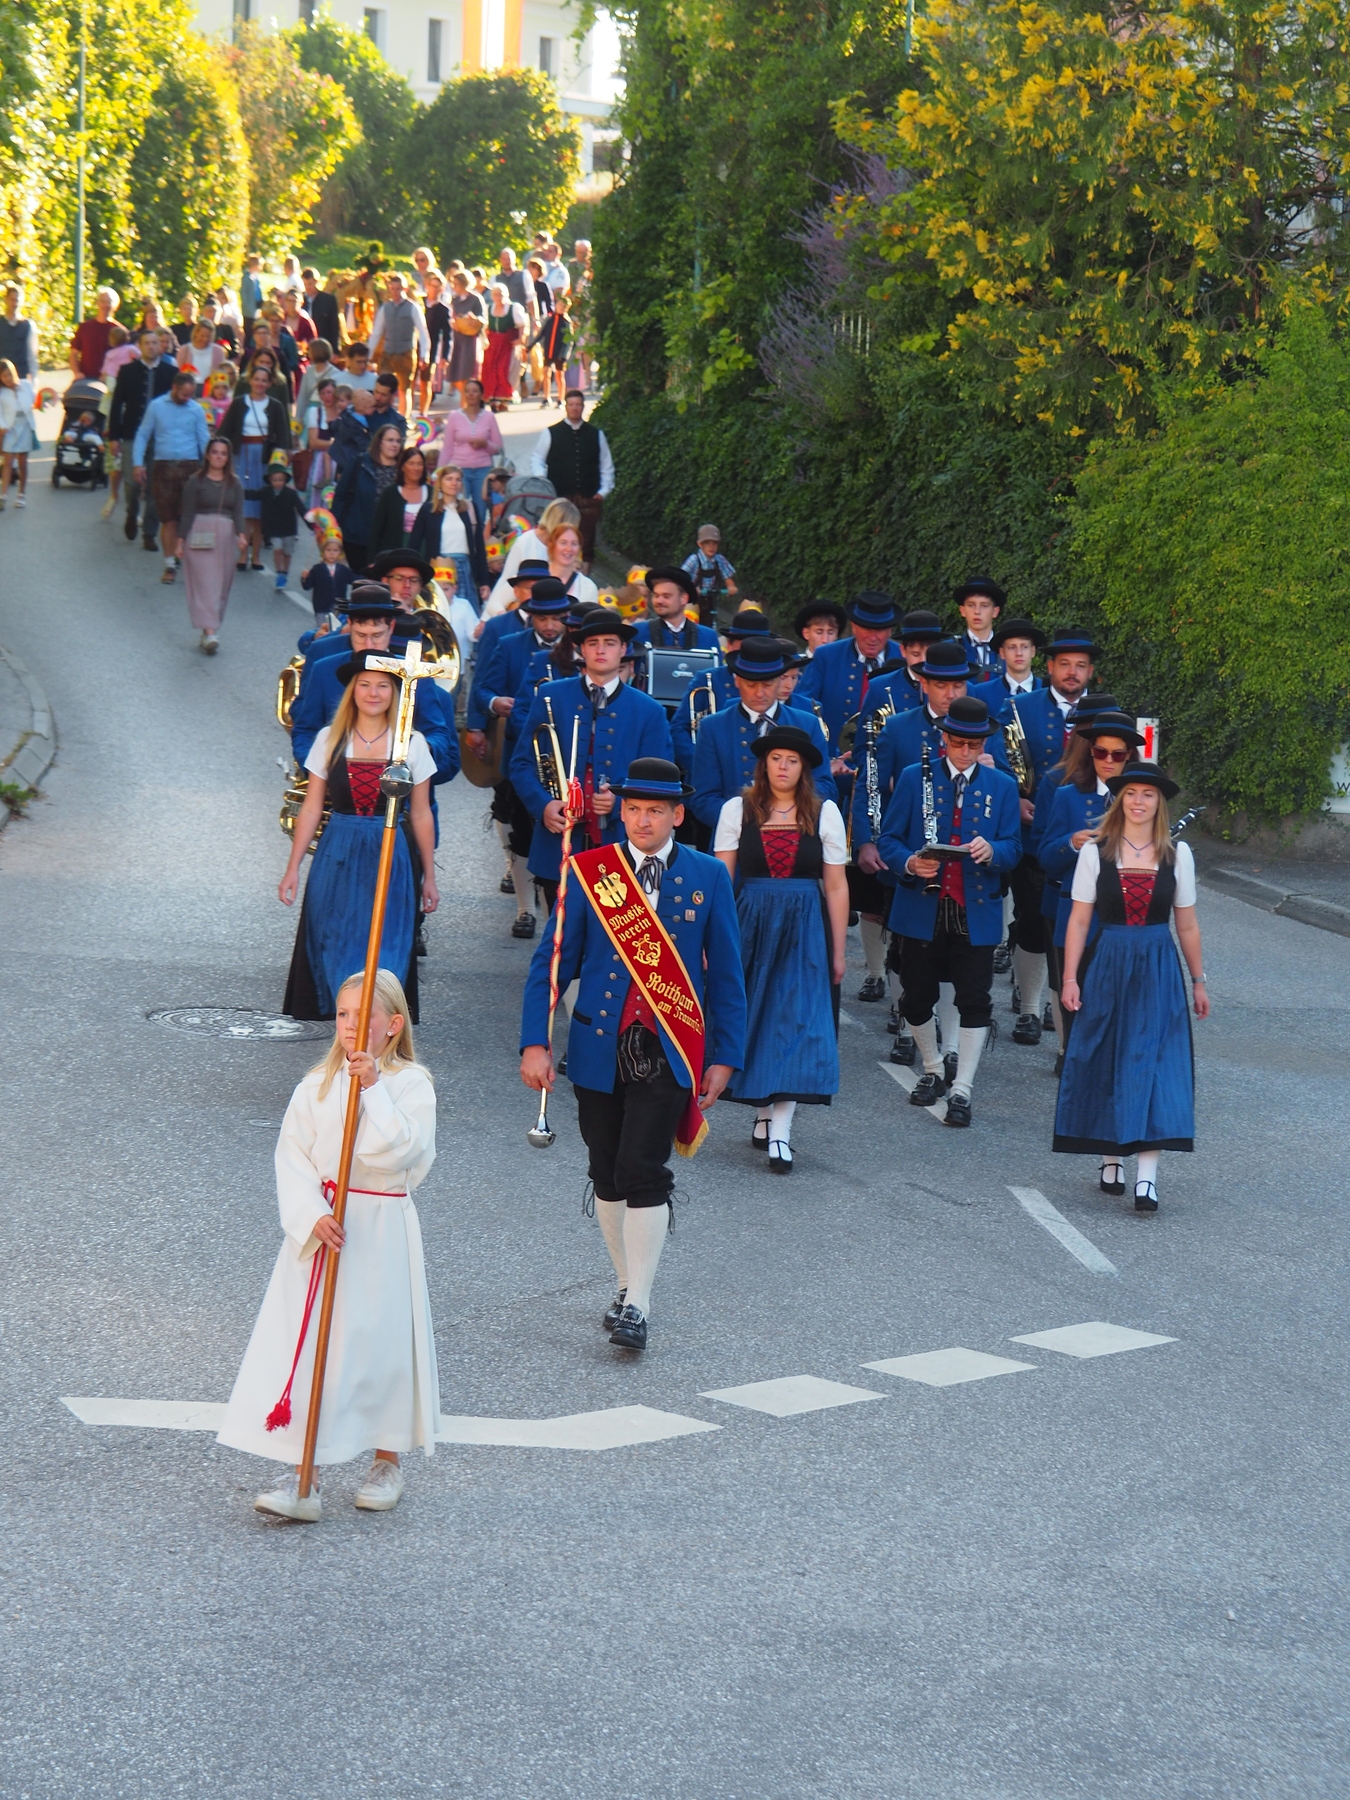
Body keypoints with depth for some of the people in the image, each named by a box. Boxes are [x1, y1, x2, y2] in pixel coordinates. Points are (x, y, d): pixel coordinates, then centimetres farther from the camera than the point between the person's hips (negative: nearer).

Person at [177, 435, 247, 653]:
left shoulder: (235, 483, 11)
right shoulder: (195, 482, 2)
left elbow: (238, 512, 4)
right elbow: (187, 513, 1)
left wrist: (241, 534, -12)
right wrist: (182, 539, -6)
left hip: (226, 535, 4)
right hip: (200, 535, -4)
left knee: (222, 586, 5)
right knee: (205, 583, -12)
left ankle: (210, 630, 13)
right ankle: (209, 632, -22)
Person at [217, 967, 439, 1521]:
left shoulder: (411, 1085, -4)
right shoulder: (316, 1086, 3)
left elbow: (399, 1150, -18)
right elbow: (293, 1158, -2)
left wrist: (374, 1090, -23)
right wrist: (313, 1217, -16)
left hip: (382, 1233, -2)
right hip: (320, 1230, 2)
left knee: (382, 1342, 6)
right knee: (304, 1348, -3)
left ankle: (387, 1461, 27)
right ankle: (301, 1477, 0)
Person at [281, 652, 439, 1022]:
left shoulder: (411, 743, 2)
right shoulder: (329, 740, 3)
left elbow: (420, 815, 6)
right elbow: (311, 808, 5)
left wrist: (429, 877, 7)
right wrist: (292, 868, 2)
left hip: (389, 857, -1)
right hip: (337, 858, 1)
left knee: (383, 952, -5)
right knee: (335, 950, -1)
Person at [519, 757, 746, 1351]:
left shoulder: (707, 877, 2)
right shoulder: (588, 873, 1)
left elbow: (725, 973, 6)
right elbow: (551, 962, 2)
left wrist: (724, 1056, 3)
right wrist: (535, 1042, -6)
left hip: (669, 1050, -2)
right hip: (599, 1049, 2)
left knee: (642, 1171, -12)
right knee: (607, 1175, 10)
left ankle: (637, 1307, -7)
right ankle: (628, 1287, 27)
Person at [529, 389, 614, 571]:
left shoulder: (596, 435, 10)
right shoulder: (551, 433, 4)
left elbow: (606, 465, 15)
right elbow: (536, 460, 7)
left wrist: (603, 491, 5)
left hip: (589, 499, 2)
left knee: (586, 545, 2)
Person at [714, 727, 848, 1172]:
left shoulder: (824, 813, 4)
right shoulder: (738, 809, 3)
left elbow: (836, 886, 4)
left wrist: (838, 951, 2)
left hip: (804, 932, -1)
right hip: (750, 925, 1)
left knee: (797, 1020, -9)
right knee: (755, 1018, 5)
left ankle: (780, 1131, -12)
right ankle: (762, 1113, 20)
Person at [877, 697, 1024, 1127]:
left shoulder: (1001, 786, 7)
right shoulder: (915, 779, 4)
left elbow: (1012, 848, 3)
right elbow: (888, 840, 3)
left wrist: (992, 850, -21)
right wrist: (909, 864, -19)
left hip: (976, 913, 0)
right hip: (921, 909, 0)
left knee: (974, 1001, -5)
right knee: (917, 997, 7)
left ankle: (961, 1090, 2)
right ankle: (933, 1071, 30)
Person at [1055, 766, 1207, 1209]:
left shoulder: (1178, 854, 4)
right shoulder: (1095, 852, 0)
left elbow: (1187, 925, 10)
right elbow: (1079, 921, 1)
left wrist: (1198, 981, 13)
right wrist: (1070, 979, -4)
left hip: (1158, 972, 0)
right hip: (1107, 968, 0)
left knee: (1153, 1064, -8)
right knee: (1105, 1063, 4)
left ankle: (1147, 1176, -13)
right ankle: (1111, 1160, 19)